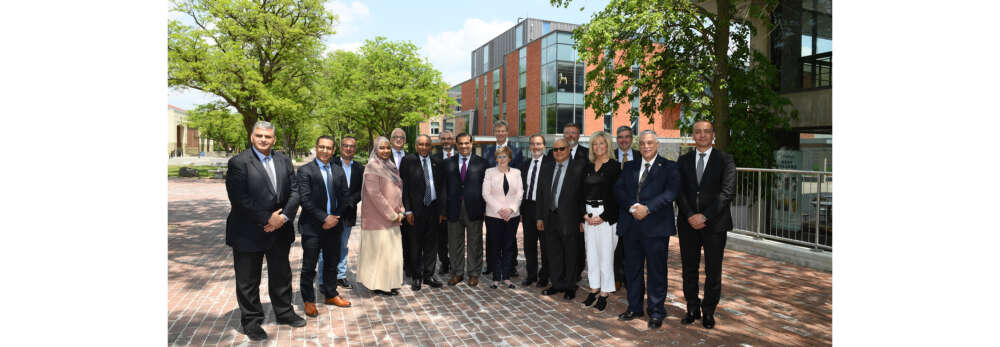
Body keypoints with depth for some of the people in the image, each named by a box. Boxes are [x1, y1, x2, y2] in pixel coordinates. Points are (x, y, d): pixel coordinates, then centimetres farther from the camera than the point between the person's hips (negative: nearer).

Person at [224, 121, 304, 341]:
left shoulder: (284, 161, 7)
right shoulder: (238, 162, -9)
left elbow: (294, 191, 3)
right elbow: (239, 199, -18)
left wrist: (284, 216, -12)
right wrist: (267, 219, -18)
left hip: (280, 231, 5)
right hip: (248, 234, -4)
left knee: (281, 275, 18)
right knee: (248, 281, 9)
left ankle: (284, 313, 36)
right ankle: (251, 322, 25)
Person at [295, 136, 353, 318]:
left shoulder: (339, 171, 10)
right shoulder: (305, 171, -6)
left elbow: (345, 197, 9)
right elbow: (305, 199, -14)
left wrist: (335, 218, -5)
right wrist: (324, 218, -16)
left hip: (333, 224, 5)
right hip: (312, 227, -5)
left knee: (331, 263, 16)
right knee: (309, 267, 3)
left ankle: (331, 295, 31)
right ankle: (308, 301, 17)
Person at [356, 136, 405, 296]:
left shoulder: (391, 166, 13)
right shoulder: (373, 167, -12)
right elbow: (375, 194, -18)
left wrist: (400, 211, 3)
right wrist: (391, 214, -16)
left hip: (392, 218, 8)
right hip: (378, 218, -8)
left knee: (393, 251, 12)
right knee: (379, 251, 0)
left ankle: (390, 283, 23)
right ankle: (378, 285, 12)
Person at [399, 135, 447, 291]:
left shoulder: (437, 163, 7)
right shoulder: (408, 161, -2)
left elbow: (441, 188, 10)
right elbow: (404, 187, -5)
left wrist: (441, 210, 5)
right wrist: (407, 210, -10)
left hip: (433, 208, 3)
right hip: (416, 209, -3)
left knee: (431, 244, 10)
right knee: (415, 245, 6)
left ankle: (429, 275, 22)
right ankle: (416, 277, 18)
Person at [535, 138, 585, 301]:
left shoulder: (578, 168, -6)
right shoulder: (547, 167, 10)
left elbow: (583, 194, -8)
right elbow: (541, 193, 12)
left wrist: (582, 219, -10)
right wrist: (540, 217, 8)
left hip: (569, 218, -5)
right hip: (550, 217, 5)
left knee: (570, 254, 7)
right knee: (553, 254, 13)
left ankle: (570, 287, 20)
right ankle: (557, 284, 26)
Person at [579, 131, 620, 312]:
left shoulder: (614, 166, -4)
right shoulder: (588, 167, 12)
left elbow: (616, 195, -9)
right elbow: (583, 192, 12)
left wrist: (603, 216, -13)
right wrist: (584, 214, -1)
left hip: (606, 216, -5)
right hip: (589, 215, 6)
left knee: (605, 254, -1)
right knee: (591, 254, 10)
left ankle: (604, 295, 8)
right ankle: (593, 290, 21)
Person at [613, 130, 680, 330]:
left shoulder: (669, 167, 3)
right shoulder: (629, 167, 15)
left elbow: (671, 191, -11)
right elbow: (618, 189, 3)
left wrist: (647, 208, -19)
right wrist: (632, 206, -14)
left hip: (655, 226, -4)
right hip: (630, 225, 4)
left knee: (656, 270, 3)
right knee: (632, 269, 12)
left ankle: (656, 312, 16)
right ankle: (634, 308, 26)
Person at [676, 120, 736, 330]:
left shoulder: (725, 160, 0)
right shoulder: (683, 161, 9)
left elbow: (728, 192, -10)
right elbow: (679, 191, 2)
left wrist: (704, 216, -16)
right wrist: (690, 216, -12)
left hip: (714, 224, -2)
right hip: (688, 224, 3)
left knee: (713, 271, 7)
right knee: (689, 269, 9)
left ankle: (709, 312, 21)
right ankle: (692, 309, 23)